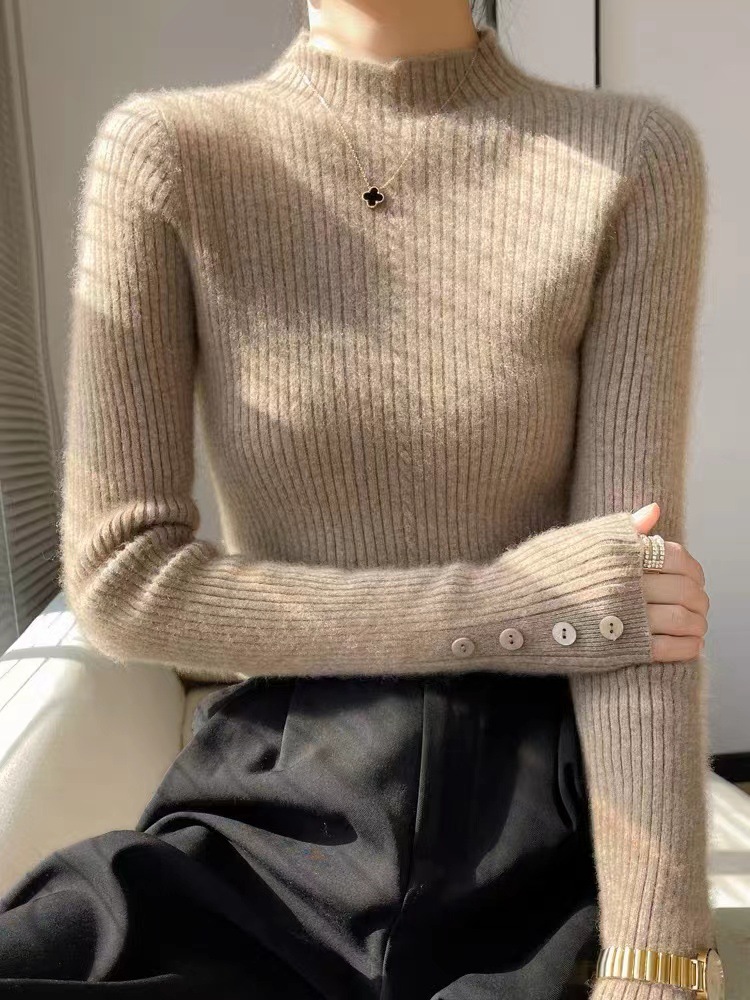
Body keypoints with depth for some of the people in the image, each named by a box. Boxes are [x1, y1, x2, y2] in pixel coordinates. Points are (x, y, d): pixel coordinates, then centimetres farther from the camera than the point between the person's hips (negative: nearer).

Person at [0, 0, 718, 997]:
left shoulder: (633, 160, -6)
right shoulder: (164, 151, -7)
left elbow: (635, 607, -10)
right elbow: (118, 578, -10)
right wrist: (511, 608, -15)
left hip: (535, 842, 1)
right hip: (270, 822, 1)